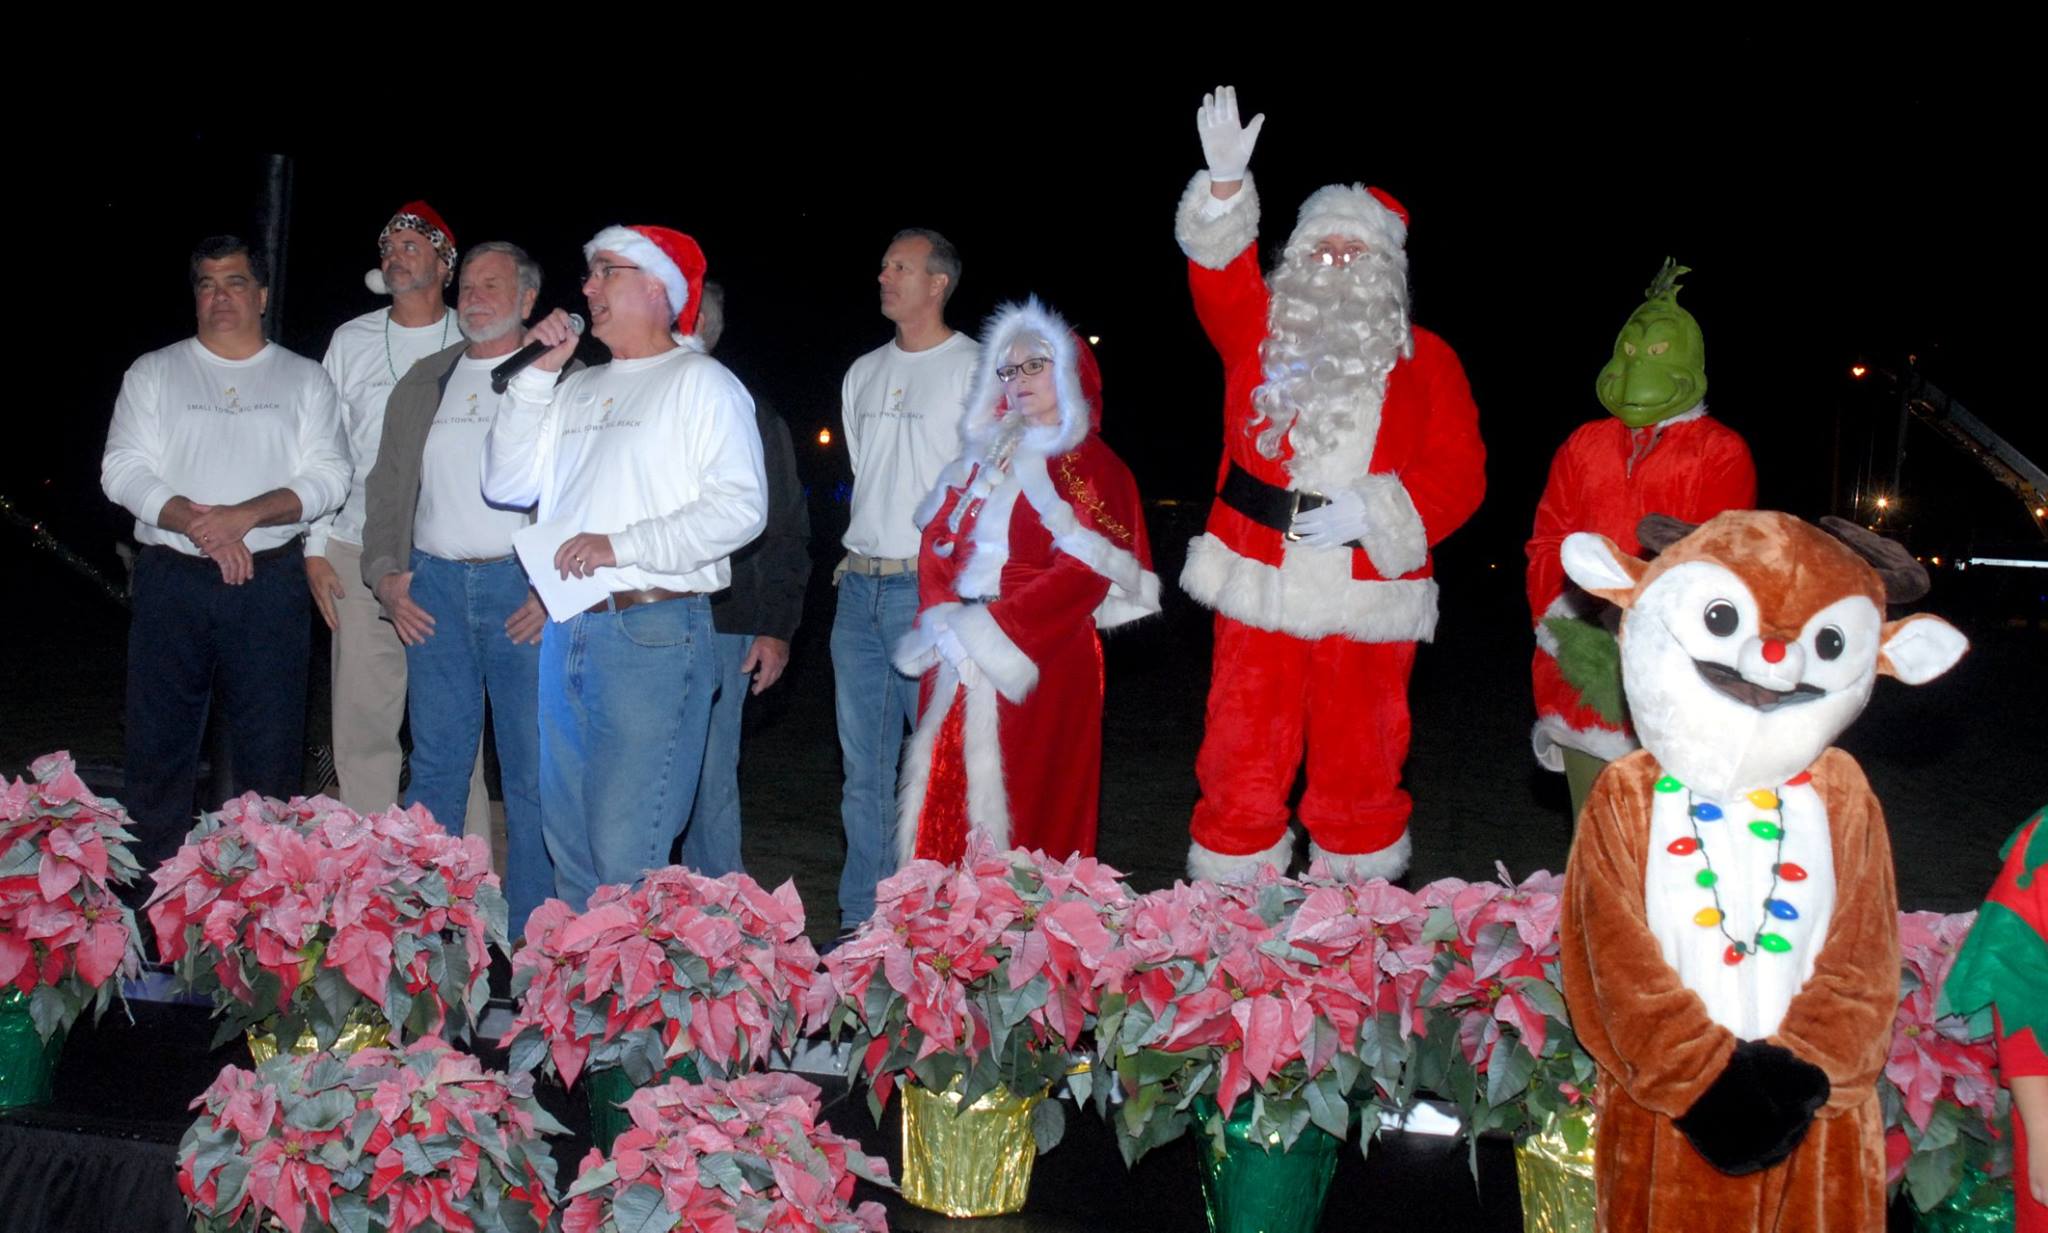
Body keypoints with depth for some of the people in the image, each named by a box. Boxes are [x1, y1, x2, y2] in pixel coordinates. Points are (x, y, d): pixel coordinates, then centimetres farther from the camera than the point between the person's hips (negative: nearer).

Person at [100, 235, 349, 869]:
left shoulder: (305, 378, 10)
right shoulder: (154, 372, 11)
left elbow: (329, 478, -1)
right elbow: (122, 471, 0)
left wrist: (244, 516, -15)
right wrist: (198, 525, -15)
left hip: (270, 583, 0)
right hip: (172, 580, 1)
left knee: (271, 748, 1)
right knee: (158, 744, 4)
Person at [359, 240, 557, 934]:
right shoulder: (423, 383, 18)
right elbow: (388, 483, 20)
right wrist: (384, 572, 7)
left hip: (526, 590, -4)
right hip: (433, 586, 4)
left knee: (533, 768, -2)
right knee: (436, 765, 8)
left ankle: (529, 936, 7)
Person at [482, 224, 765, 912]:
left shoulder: (699, 383, -1)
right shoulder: (577, 391, 21)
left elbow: (741, 507, -13)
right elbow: (506, 485, 13)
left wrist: (620, 545, -17)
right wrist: (539, 374, 9)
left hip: (652, 631, -7)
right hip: (568, 633, 8)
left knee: (625, 854, -11)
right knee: (569, 842, 13)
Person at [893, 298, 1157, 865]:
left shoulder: (1089, 465, -1)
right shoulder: (982, 455, 19)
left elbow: (1083, 574, -12)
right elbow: (937, 543, 13)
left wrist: (988, 629, -16)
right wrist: (944, 621, -6)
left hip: (1039, 663, -6)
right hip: (958, 664, 6)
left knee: (1021, 806, -6)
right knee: (947, 805, 4)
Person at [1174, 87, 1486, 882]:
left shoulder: (1424, 361, 10)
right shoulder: (1261, 332, 11)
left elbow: (1459, 474, 3)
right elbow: (1218, 273, -7)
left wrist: (1369, 511, -11)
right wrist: (1226, 182, -23)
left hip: (1367, 601, 0)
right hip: (1259, 593, 0)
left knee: (1360, 766, 8)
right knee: (1242, 762, 2)